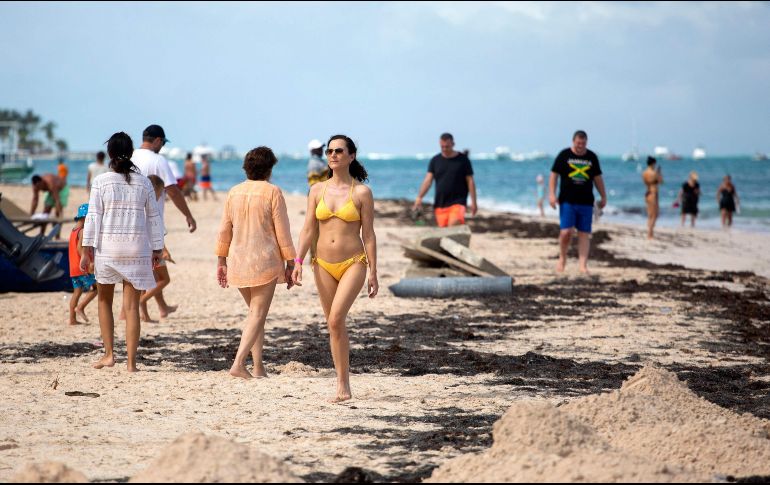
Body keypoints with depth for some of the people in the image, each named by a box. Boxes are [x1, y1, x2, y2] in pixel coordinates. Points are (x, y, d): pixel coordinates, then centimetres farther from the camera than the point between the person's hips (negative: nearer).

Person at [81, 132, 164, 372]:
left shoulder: (101, 181, -4)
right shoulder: (143, 182, 3)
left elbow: (93, 216, -6)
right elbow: (154, 217, 6)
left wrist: (87, 248, -2)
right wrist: (157, 249, 14)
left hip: (107, 247, -1)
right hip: (137, 249, 1)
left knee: (105, 300, 17)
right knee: (131, 305, 4)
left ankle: (109, 354, 12)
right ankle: (131, 361, 1)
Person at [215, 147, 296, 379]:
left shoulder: (234, 192, 8)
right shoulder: (272, 192, -6)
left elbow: (224, 229, 9)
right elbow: (282, 231, -7)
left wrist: (221, 261, 16)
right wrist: (290, 264, -2)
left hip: (238, 262, 5)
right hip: (265, 261, -5)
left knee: (255, 312, 16)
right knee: (258, 314, -5)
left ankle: (258, 367, 14)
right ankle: (239, 363, -19)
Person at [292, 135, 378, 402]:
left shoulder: (361, 192, -3)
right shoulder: (317, 190, 7)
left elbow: (369, 235, -2)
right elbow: (308, 230, 7)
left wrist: (373, 273, -4)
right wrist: (298, 262, -4)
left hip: (353, 263, -4)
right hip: (324, 265, 4)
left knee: (335, 319, -20)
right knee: (335, 325, 7)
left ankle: (342, 384, -12)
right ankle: (344, 386, 15)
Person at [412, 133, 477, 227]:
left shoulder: (462, 160, 1)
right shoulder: (435, 160, 8)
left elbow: (470, 181, 2)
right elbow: (428, 180, 0)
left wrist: (473, 202, -3)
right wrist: (419, 197, -13)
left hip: (457, 202, -3)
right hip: (440, 204, 4)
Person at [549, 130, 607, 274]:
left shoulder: (592, 157, 10)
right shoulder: (564, 155, 1)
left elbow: (598, 178, 17)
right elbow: (554, 175, 2)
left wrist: (603, 197, 16)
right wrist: (552, 194, -8)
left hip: (586, 202, 3)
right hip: (567, 201, -3)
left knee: (584, 234, -1)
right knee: (566, 232, -11)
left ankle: (583, 265, 0)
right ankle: (562, 259, 13)